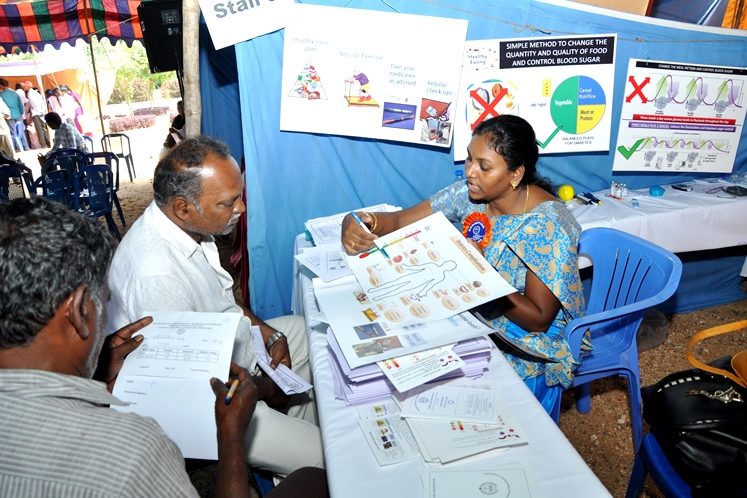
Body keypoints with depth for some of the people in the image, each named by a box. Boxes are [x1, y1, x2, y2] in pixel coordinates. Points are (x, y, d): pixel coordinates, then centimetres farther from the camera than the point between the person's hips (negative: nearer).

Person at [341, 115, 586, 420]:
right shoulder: (469, 194, -9)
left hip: (532, 340, -5)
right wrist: (363, 222, -30)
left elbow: (539, 319, -21)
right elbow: (401, 221, -7)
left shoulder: (547, 226, -24)